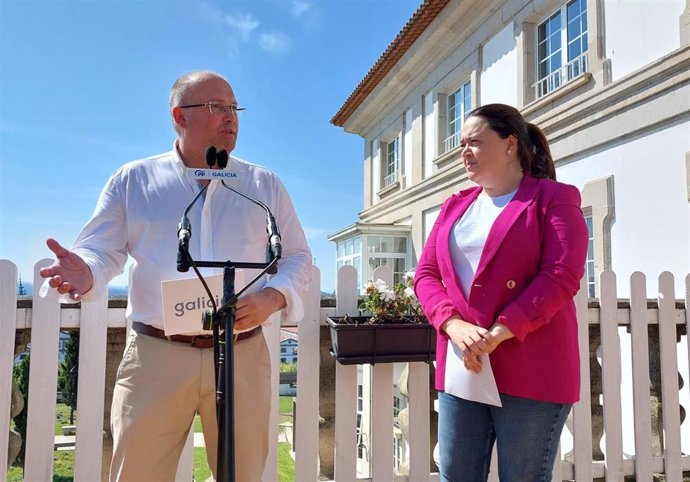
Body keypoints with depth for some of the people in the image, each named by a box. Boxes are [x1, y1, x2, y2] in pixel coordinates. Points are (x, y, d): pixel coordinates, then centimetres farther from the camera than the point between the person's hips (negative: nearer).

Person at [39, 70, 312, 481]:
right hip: (156, 357, -1)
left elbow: (298, 258, 12)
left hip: (242, 356, 2)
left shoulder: (265, 185, 10)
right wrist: (86, 273, -18)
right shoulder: (133, 179, 8)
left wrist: (272, 298, -9)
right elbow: (101, 251, 6)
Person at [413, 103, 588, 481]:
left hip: (529, 370, -5)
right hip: (459, 369, 5)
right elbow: (426, 273, 9)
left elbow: (561, 276, -12)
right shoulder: (455, 206, 17)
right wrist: (454, 325, -10)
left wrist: (497, 334, -19)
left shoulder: (553, 198, 1)